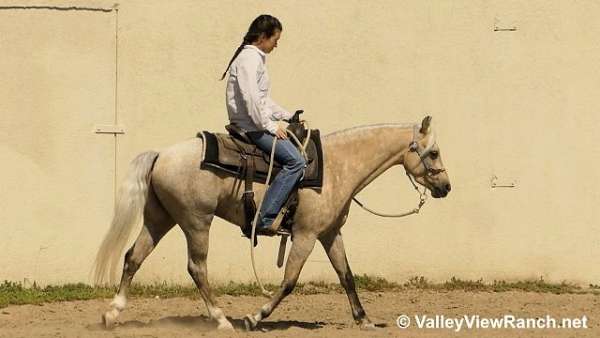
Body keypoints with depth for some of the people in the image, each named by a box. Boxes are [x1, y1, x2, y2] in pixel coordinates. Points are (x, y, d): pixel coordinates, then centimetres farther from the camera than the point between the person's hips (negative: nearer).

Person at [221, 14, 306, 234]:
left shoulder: (255, 58, 20)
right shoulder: (249, 58, -14)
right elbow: (251, 99, -24)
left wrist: (288, 116, 21)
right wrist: (270, 127, -19)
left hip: (255, 124, 11)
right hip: (251, 126, -11)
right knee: (295, 161, -21)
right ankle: (265, 219, -26)